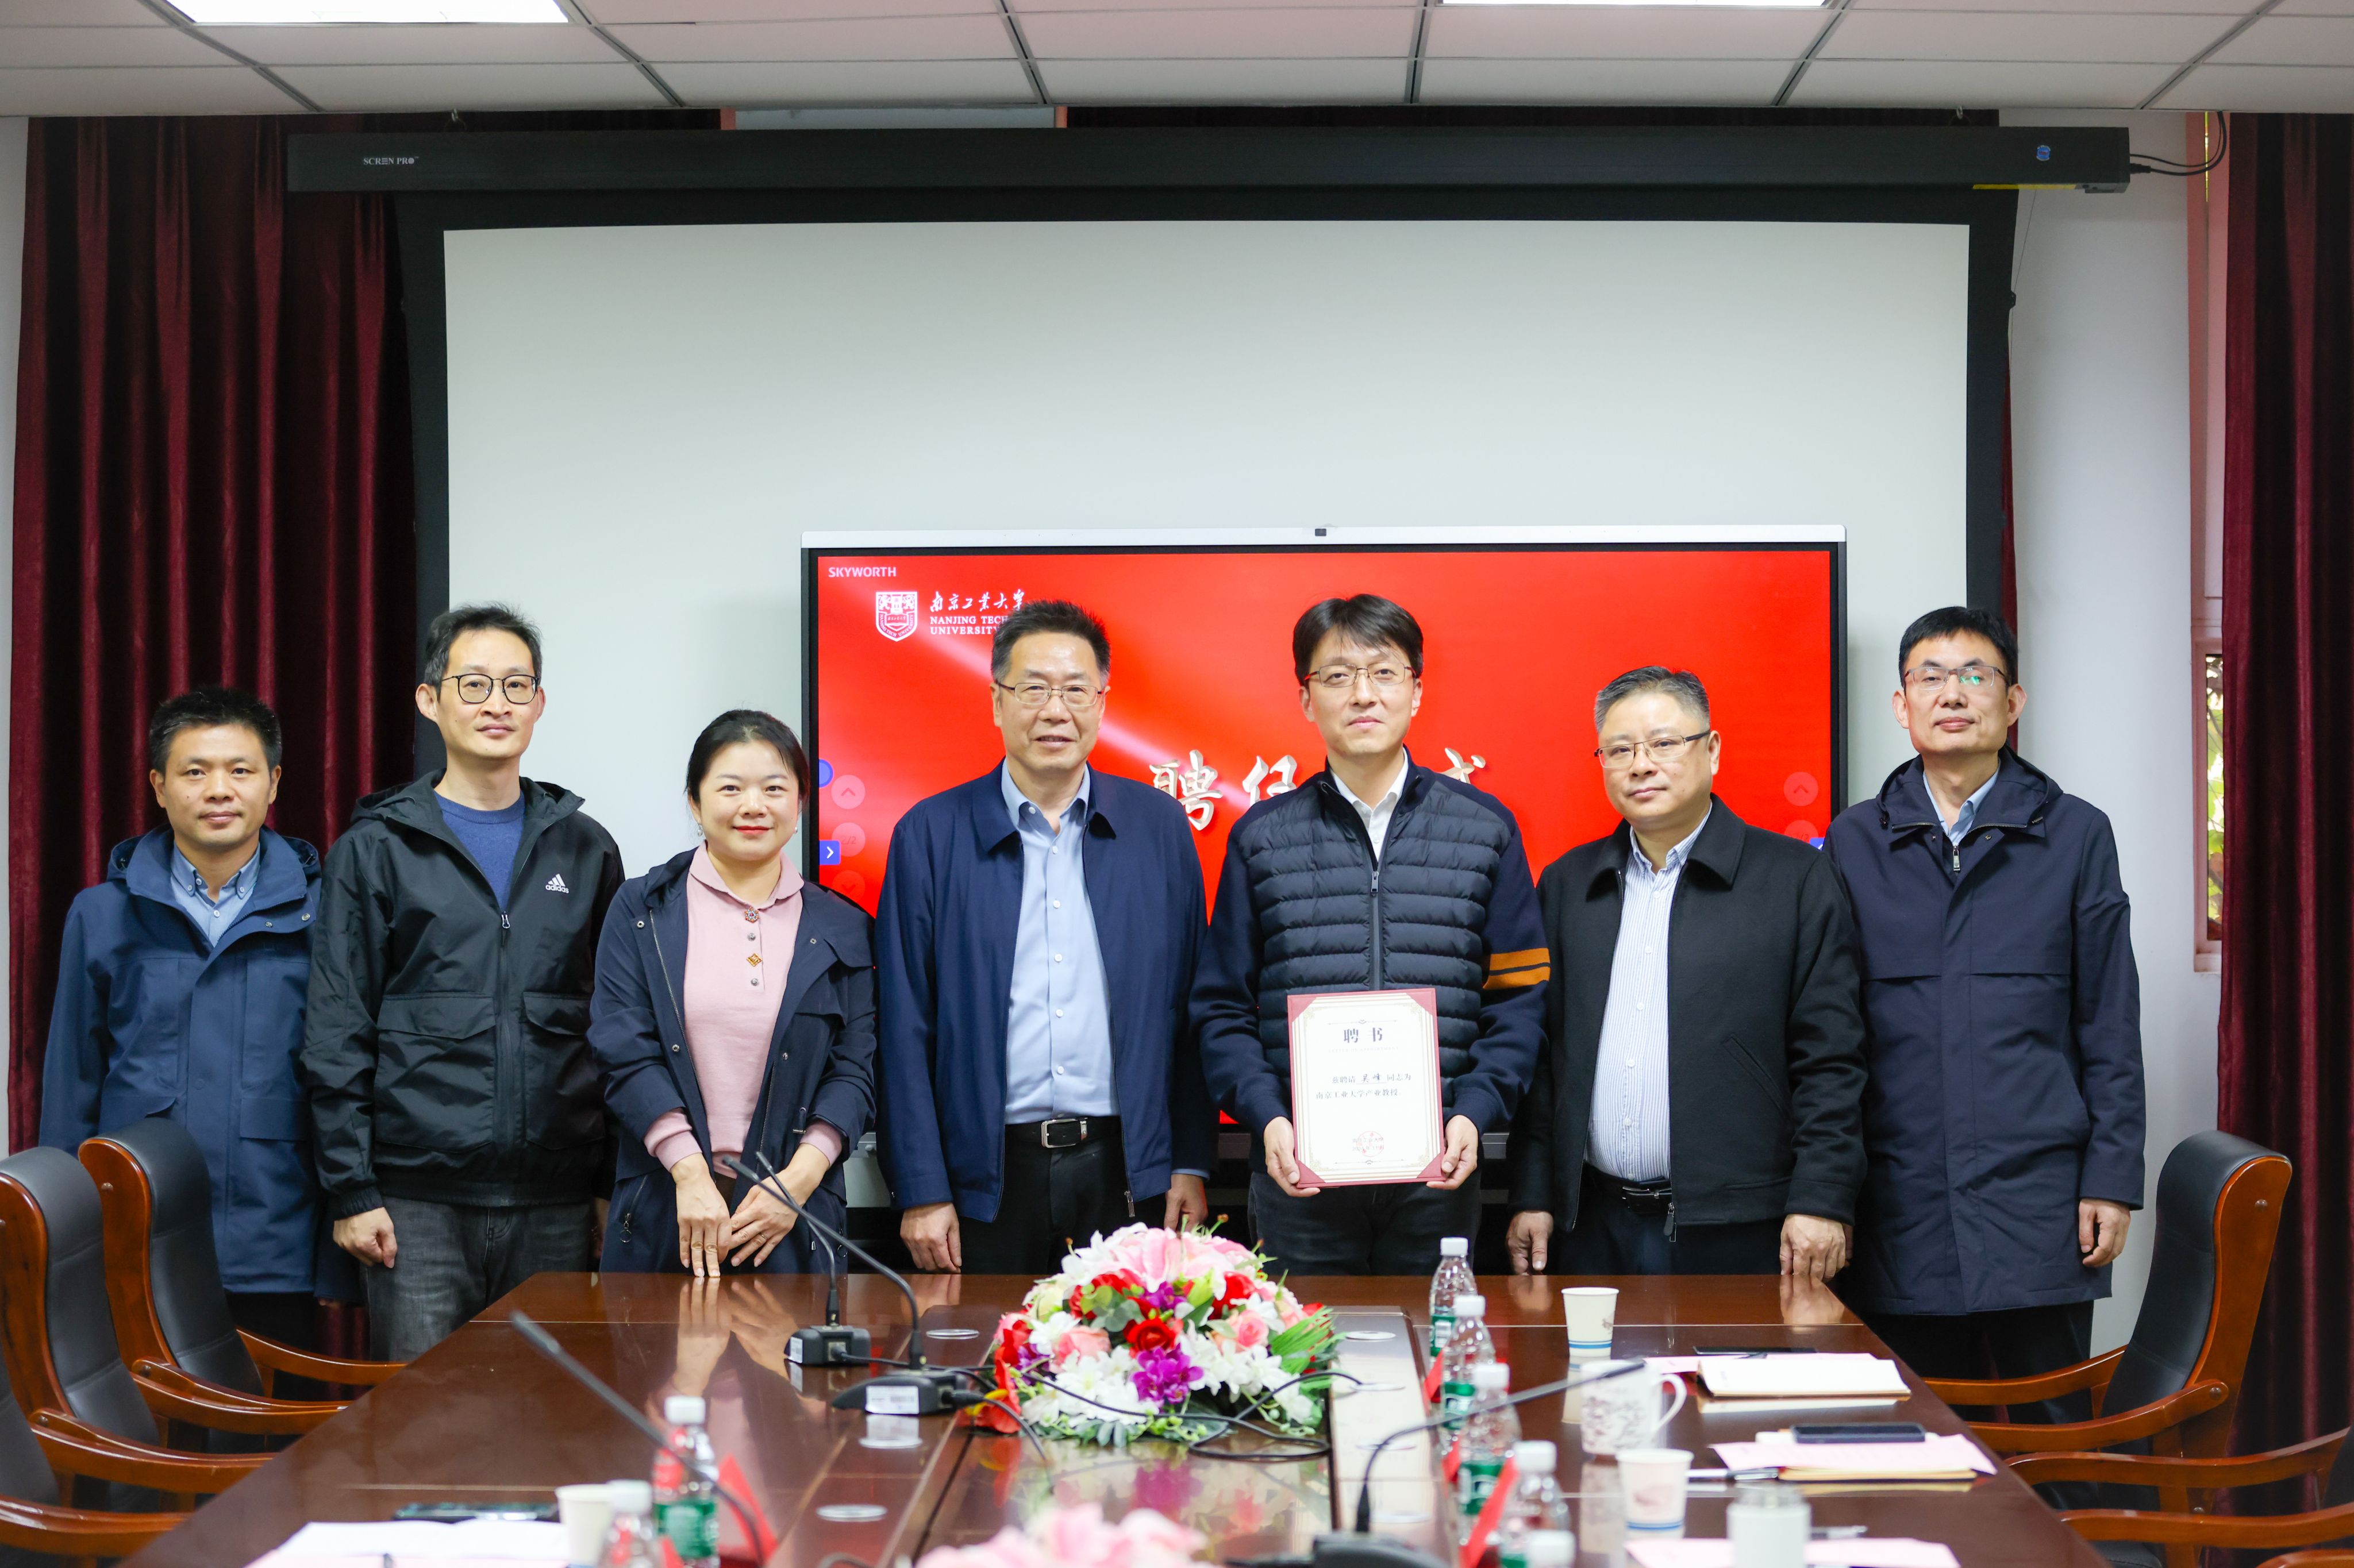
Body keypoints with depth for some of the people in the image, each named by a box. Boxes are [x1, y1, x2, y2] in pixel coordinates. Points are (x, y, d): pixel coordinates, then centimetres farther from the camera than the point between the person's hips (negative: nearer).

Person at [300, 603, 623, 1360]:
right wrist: (351, 1190, -6)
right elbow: (337, 1035, 1)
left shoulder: (584, 848, 12)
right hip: (419, 1201, -2)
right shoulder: (376, 848, 3)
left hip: (555, 1202, 3)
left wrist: (614, 1183, 7)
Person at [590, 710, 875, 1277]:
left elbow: (854, 1071, 3)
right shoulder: (641, 911, 5)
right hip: (664, 1210, -1)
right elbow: (624, 1053, -3)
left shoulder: (840, 927, 8)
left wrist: (800, 1178, -11)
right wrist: (691, 1172, -14)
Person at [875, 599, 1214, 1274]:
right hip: (990, 1176, -1)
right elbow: (903, 1027, 1)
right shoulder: (930, 834, 2)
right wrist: (921, 1190, -4)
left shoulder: (1159, 826, 7)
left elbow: (1189, 1011, 8)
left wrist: (1192, 1165, 2)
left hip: (1127, 1170, 1)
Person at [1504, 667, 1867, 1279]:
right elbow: (1544, 1055, 13)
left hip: (1738, 1231, -3)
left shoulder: (1796, 878, 1)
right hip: (1594, 1226, 3)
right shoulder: (1567, 884, 13)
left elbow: (1830, 1059, -3)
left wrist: (1821, 1203, -10)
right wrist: (1531, 1196, 8)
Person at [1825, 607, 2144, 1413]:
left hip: (2036, 1196, -1)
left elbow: (2111, 1030, 5)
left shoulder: (2075, 834, 6)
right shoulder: (1854, 841, 9)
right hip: (1900, 1208, 1)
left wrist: (2112, 1181, -2)